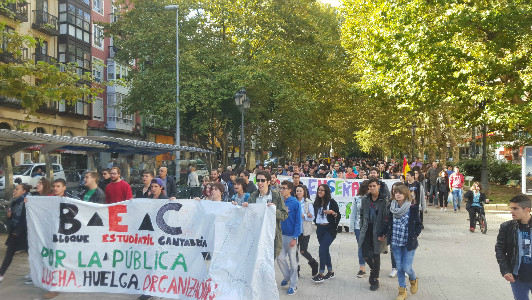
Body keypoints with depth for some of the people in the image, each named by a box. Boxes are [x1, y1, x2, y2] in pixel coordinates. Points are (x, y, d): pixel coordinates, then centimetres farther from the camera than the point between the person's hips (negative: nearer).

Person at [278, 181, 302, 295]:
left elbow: (298, 221, -11)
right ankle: (287, 277, 32)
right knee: (280, 258, 7)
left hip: (291, 236, -4)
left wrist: (295, 238, -16)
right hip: (281, 234, 4)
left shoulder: (295, 203, -10)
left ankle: (293, 285, 15)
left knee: (292, 261, 4)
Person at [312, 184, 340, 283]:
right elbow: (315, 214, 22)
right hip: (320, 229, 6)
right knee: (325, 250, 12)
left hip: (329, 229, -6)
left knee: (322, 249, -14)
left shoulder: (331, 202, -6)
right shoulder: (316, 202, 10)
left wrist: (332, 212, -22)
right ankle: (330, 272, 24)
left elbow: (338, 216, -6)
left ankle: (321, 274, -9)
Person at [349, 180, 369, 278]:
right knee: (361, 246, 4)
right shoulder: (356, 198, 4)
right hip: (359, 226, 1)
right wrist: (351, 227, 3)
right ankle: (362, 268, 11)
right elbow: (353, 213, 7)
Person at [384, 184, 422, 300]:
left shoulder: (413, 208, -7)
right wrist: (384, 234, 6)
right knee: (399, 268, 7)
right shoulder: (392, 208, 3)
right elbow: (389, 223, 13)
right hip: (395, 243, 3)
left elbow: (418, 225, -1)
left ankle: (413, 280, 31)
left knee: (407, 268, -3)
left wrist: (414, 236, -11)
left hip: (409, 243, -3)